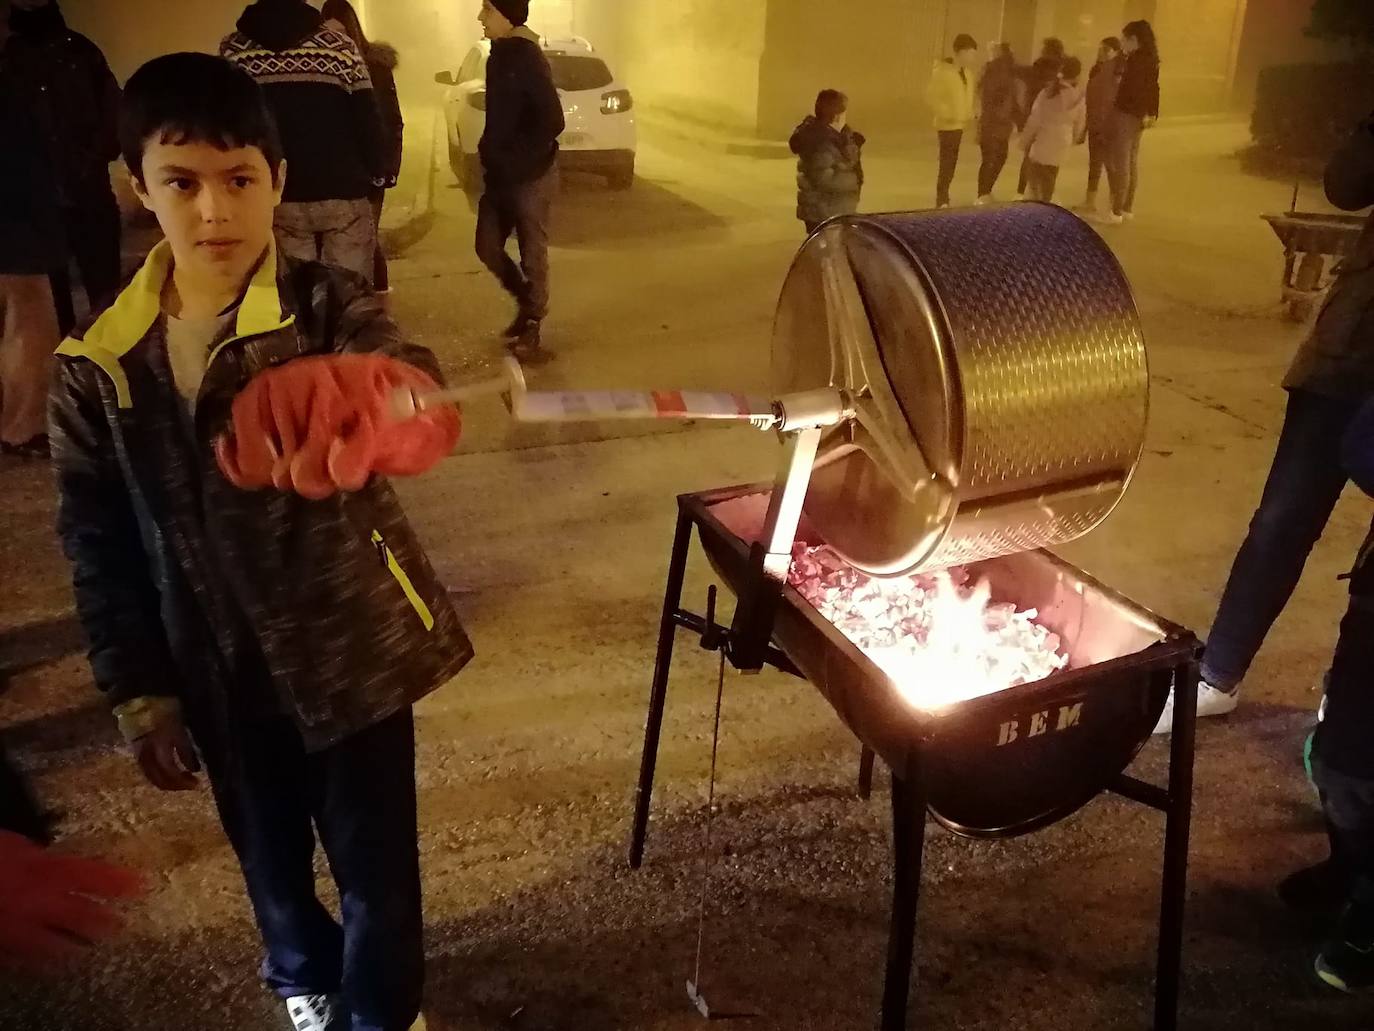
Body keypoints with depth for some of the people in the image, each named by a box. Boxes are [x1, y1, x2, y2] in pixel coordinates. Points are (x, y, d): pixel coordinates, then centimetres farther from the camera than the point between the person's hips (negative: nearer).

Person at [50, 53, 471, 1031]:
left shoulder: (328, 307, -14)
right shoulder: (98, 364, -7)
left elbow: (405, 376, -37)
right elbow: (99, 543, 1)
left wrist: (376, 407, -62)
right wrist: (138, 692, 2)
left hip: (354, 647, -2)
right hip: (220, 671, 3)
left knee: (375, 862, 13)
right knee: (270, 856, 23)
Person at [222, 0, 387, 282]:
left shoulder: (233, 49, 2)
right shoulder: (338, 44, -4)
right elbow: (367, 119, -5)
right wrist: (377, 173, 6)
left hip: (276, 199, 2)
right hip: (343, 193, -2)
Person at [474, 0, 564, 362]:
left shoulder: (527, 59, -16)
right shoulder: (501, 55, 10)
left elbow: (552, 120, -22)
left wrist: (519, 158, -18)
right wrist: (492, 156, 10)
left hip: (530, 175, -9)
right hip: (501, 174, 9)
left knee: (532, 254, 2)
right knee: (488, 246, 11)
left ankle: (532, 330, 15)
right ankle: (527, 304, 31)